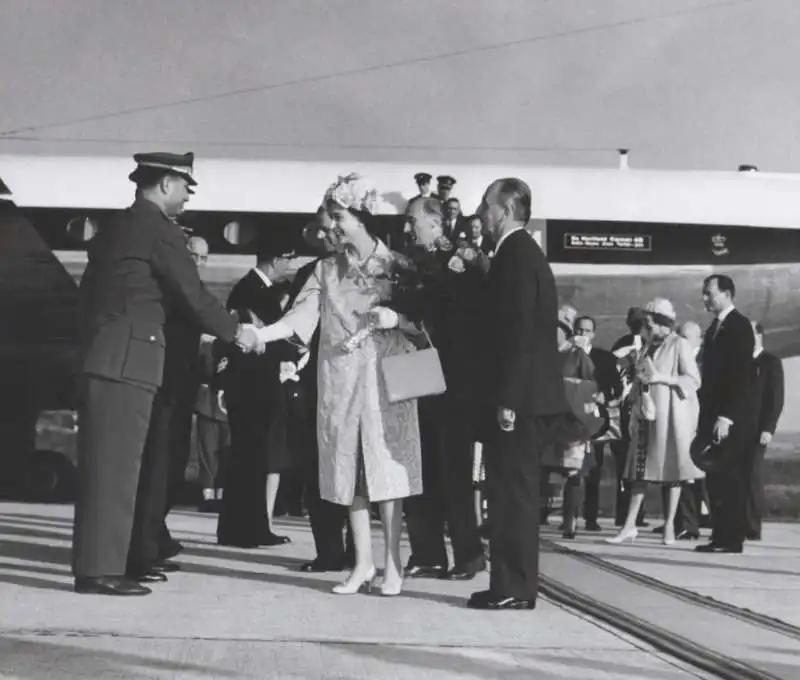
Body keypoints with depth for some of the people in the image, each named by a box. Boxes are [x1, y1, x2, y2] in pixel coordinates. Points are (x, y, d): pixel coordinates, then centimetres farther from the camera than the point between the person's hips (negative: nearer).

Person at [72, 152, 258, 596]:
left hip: (101, 357, 9)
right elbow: (193, 294, -8)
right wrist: (235, 331, 4)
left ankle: (92, 564, 13)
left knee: (102, 466, 10)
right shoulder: (160, 229, -8)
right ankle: (102, 569, -6)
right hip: (128, 359, -9)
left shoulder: (115, 227, 19)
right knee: (116, 467, -7)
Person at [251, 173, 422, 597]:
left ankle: (393, 563, 4)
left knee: (386, 465, -4)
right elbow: (299, 319, -1)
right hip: (340, 378, 3)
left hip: (385, 377, -3)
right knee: (349, 467, 4)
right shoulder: (327, 270, 9)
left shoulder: (396, 265, 1)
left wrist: (396, 318, -19)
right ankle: (363, 562, 12)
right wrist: (259, 335, -16)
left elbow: (420, 321, 1)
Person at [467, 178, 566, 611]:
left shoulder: (516, 255, -13)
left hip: (517, 393, -10)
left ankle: (513, 589, -1)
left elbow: (519, 331, -20)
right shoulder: (522, 252, 17)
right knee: (514, 490, 12)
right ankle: (515, 585, 18)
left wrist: (507, 398, -21)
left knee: (513, 490, -6)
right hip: (520, 392, 10)